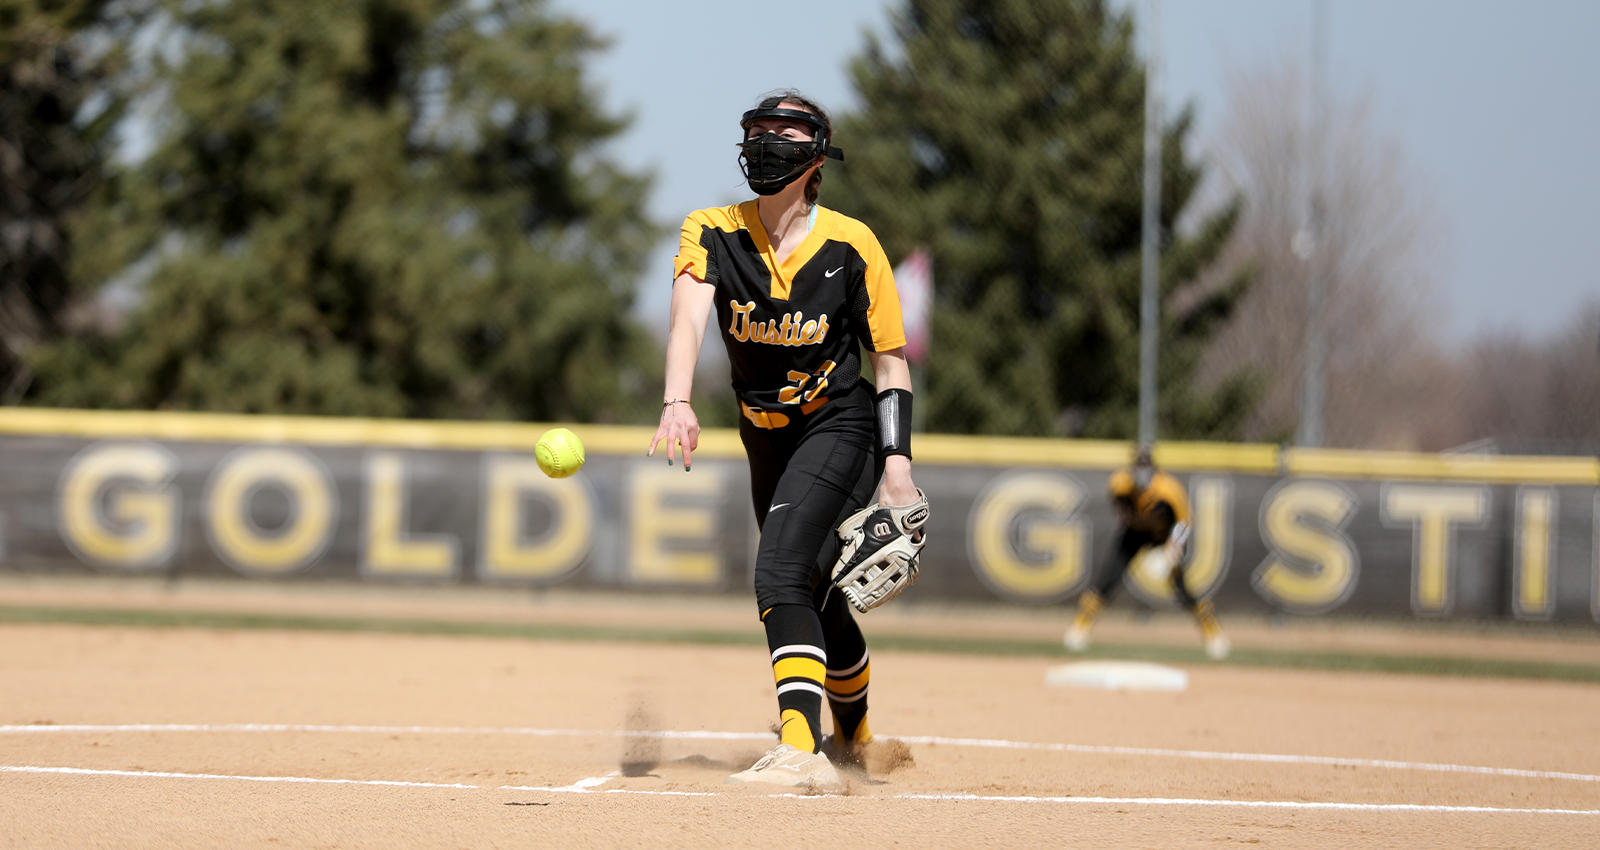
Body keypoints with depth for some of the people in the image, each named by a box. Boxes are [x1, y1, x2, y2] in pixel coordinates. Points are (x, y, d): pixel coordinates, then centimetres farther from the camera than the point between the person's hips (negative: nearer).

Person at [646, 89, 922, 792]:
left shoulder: (851, 246, -11)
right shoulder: (712, 234, -6)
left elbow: (890, 359, -4)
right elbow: (688, 319, -25)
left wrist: (897, 462, -14)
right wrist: (677, 403, -44)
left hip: (840, 427, -5)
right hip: (767, 439, 5)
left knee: (781, 573, -26)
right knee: (813, 596, 16)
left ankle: (804, 753, -38)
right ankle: (854, 733, 43)